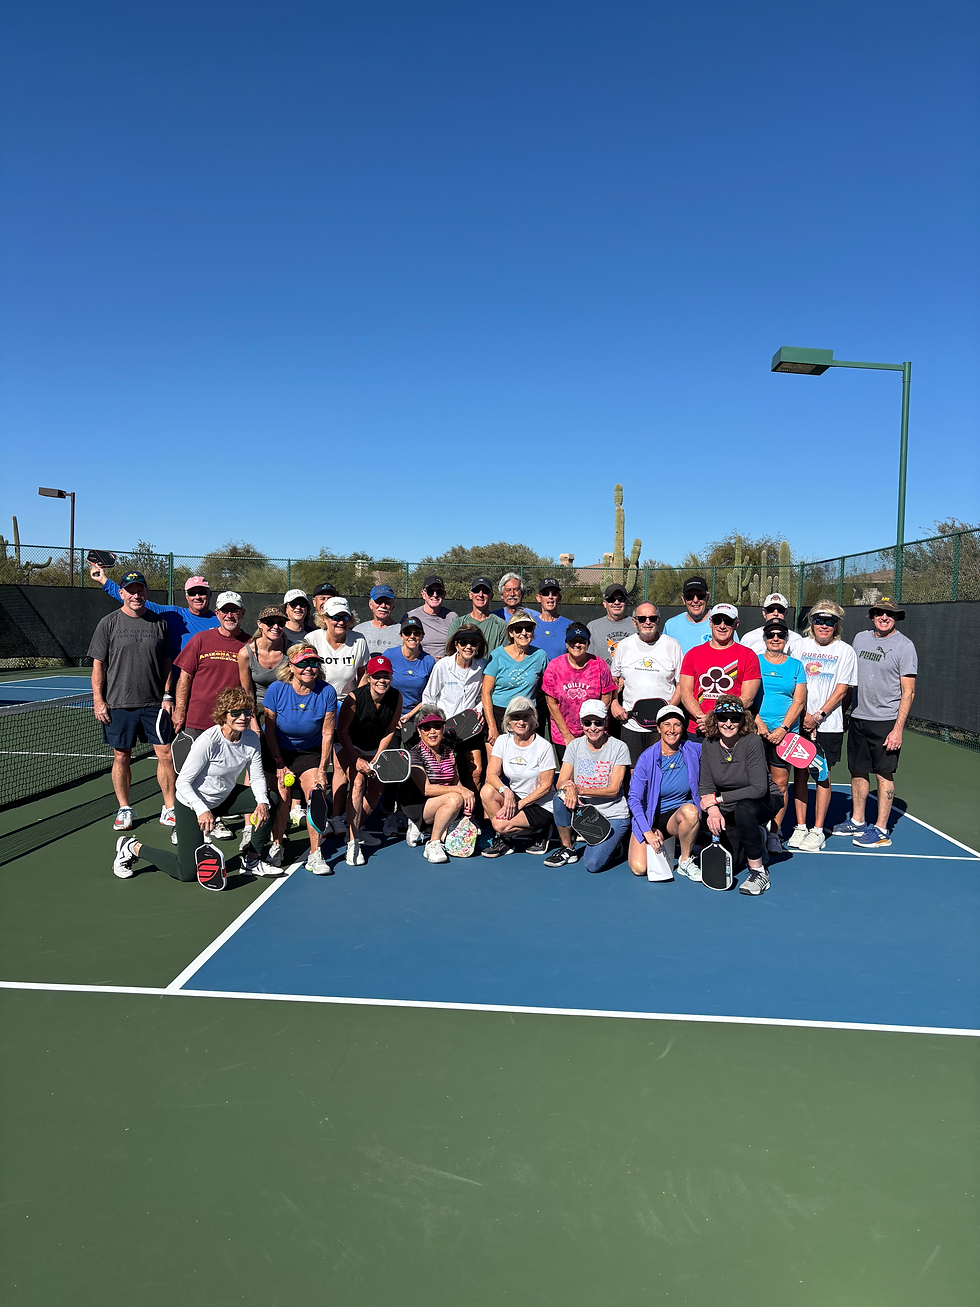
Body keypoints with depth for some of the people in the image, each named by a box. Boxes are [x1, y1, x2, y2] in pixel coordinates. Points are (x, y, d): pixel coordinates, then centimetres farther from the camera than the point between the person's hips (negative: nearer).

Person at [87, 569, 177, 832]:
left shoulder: (160, 622, 6)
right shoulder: (109, 623, 1)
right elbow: (98, 664, 2)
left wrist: (167, 696, 3)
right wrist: (98, 700, -5)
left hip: (155, 704, 1)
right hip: (118, 704, -1)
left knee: (166, 755, -1)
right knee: (121, 757, 7)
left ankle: (169, 809, 11)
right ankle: (124, 809, 22)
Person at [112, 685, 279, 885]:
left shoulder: (251, 739, -11)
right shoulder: (208, 741, -29)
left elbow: (257, 778, -3)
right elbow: (183, 782, -23)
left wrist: (262, 802, -22)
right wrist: (202, 810, -35)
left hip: (225, 797, 6)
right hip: (193, 803, -6)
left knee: (269, 801, -13)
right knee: (187, 873, -8)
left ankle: (252, 861, 5)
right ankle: (132, 848, 14)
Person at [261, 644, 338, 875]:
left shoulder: (327, 692, -17)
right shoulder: (276, 689, -18)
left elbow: (327, 734, -9)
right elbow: (269, 730, -8)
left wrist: (322, 769, -10)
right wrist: (279, 764, -9)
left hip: (310, 751, 1)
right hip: (277, 751, 0)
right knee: (281, 797, -12)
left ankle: (315, 854, 0)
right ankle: (276, 845, 13)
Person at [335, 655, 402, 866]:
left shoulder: (396, 698, -17)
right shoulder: (354, 698, -27)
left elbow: (390, 731, -6)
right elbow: (342, 731, -17)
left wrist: (377, 758, -13)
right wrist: (356, 760, -23)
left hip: (374, 749, 5)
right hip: (349, 746, -5)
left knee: (376, 789, 5)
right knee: (358, 781, -25)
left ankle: (356, 829, 29)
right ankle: (353, 842, -25)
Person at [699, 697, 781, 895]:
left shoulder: (752, 741, -21)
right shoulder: (709, 744, -7)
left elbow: (759, 789, -25)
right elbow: (706, 786, -5)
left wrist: (718, 798, -23)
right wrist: (712, 809, -26)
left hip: (764, 802, -4)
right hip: (728, 808, 5)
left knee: (744, 809, -39)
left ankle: (759, 872, -22)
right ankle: (754, 838, 26)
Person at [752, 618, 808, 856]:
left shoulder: (796, 666, 10)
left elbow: (799, 702, 4)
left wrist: (782, 728, -8)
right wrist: (759, 723, -10)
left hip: (785, 733, 1)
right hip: (755, 731, -1)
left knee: (781, 783, -2)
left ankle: (773, 834, 5)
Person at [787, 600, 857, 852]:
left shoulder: (845, 651, 1)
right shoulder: (801, 645, 5)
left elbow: (841, 690, -2)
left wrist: (818, 716, -10)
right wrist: (805, 715, -7)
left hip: (829, 725, -2)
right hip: (801, 721, 2)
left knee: (823, 776, 2)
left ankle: (818, 831, 11)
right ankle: (800, 827, 14)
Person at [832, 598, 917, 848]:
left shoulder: (904, 646, -7)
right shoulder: (860, 638, 9)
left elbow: (908, 692, -10)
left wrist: (898, 729, -16)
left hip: (886, 722, -5)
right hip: (857, 718, 5)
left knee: (884, 774, 0)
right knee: (858, 771, 11)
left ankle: (881, 831, 7)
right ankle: (857, 822, 24)